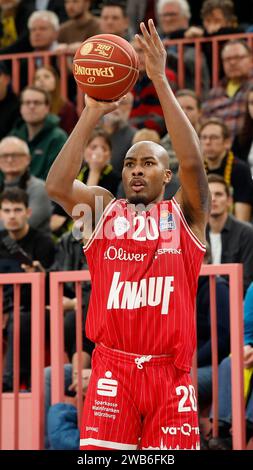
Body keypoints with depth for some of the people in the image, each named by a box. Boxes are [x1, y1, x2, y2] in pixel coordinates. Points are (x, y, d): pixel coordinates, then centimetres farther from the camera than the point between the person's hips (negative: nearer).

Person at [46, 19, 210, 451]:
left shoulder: (185, 214, 7)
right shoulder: (103, 208, 11)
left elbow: (193, 163, -12)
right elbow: (56, 186, -7)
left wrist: (160, 81, -15)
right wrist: (91, 114, -10)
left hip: (169, 371, 0)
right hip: (112, 367, 0)